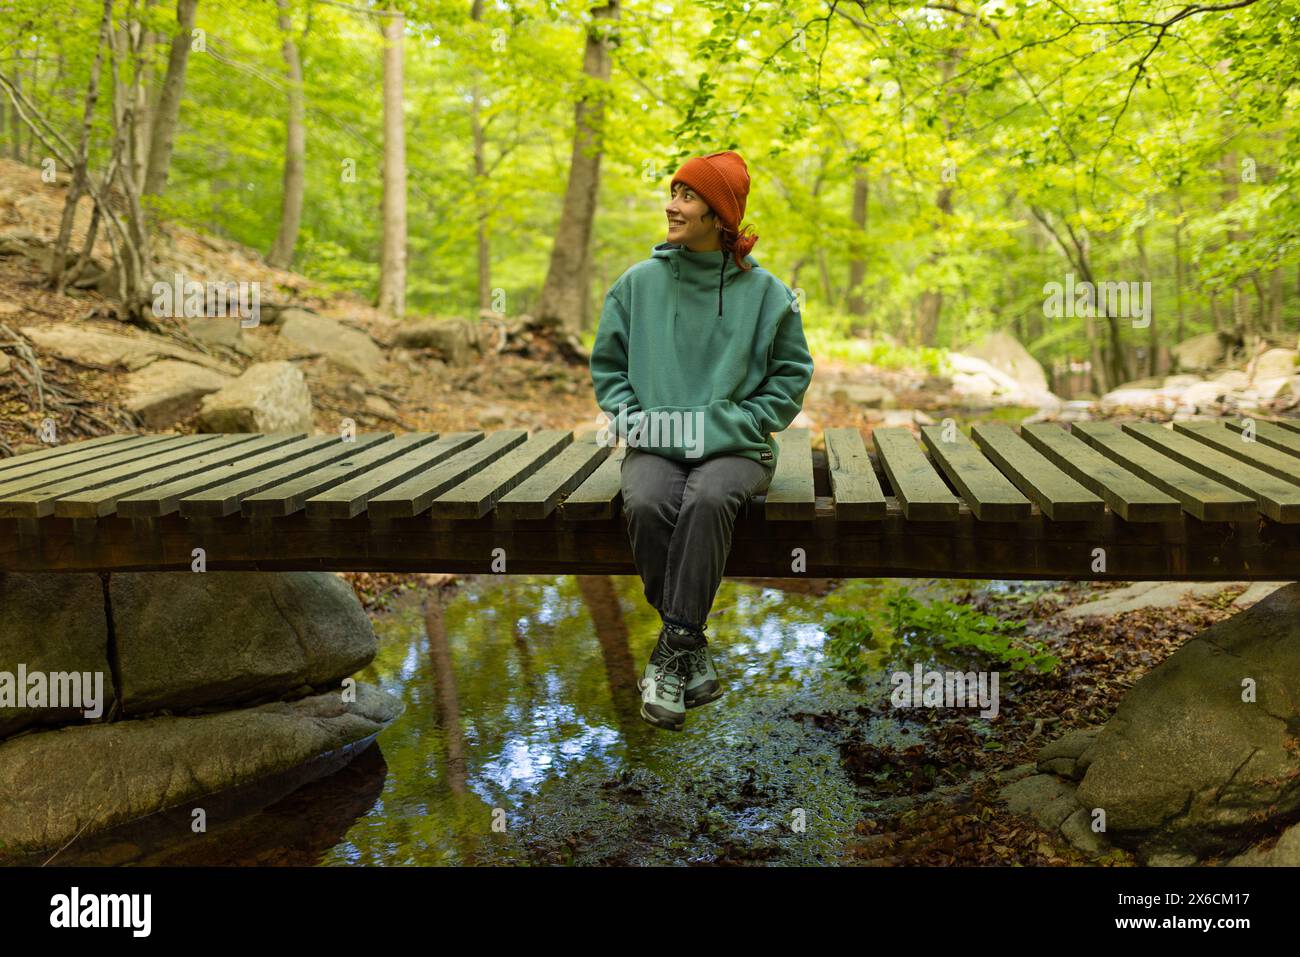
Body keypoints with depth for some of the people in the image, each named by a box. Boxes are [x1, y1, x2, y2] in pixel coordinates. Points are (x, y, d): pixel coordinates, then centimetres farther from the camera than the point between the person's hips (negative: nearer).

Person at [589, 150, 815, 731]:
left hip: (735, 448, -2)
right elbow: (607, 366, 15)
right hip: (655, 445, 2)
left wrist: (728, 425, -7)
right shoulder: (638, 283, 7)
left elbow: (791, 379, 6)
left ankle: (672, 649, -28)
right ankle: (692, 651, -18)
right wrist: (634, 420, -3)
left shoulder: (764, 292, 2)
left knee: (708, 499, -36)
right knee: (646, 506, -31)